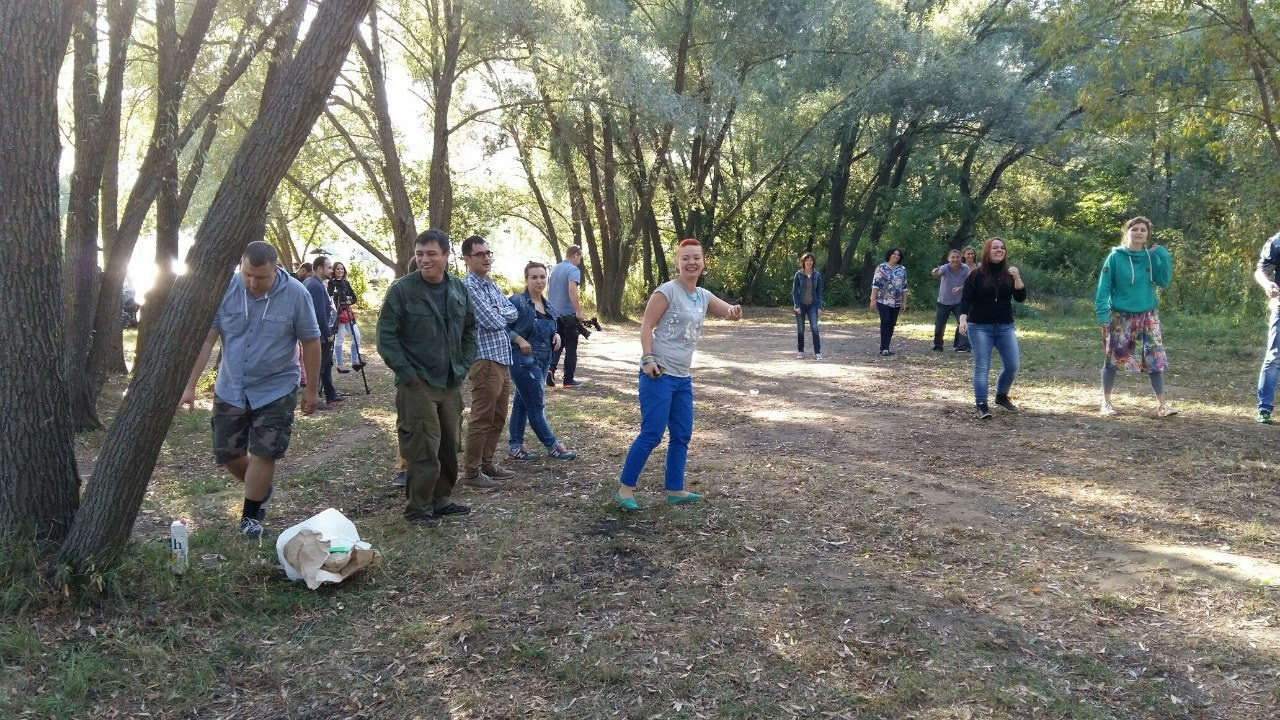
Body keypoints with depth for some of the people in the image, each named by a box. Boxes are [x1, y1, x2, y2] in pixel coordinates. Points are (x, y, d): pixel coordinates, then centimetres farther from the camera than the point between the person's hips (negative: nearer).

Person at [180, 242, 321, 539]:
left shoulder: (295, 294, -18)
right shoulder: (225, 288, -13)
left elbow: (310, 343, -8)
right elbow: (206, 338, -10)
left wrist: (311, 390, -2)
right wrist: (190, 385, -12)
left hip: (275, 390, -3)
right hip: (230, 389, 3)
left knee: (262, 454, -1)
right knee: (226, 453, 12)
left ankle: (250, 516, 18)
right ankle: (261, 489, 40)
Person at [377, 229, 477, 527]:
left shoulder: (459, 290, 6)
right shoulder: (402, 290, -10)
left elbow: (470, 330, 17)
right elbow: (386, 335, -10)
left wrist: (463, 366, 8)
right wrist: (406, 372, -14)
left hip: (451, 383, 6)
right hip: (417, 384, -6)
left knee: (449, 445, 14)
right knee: (422, 449, -6)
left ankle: (442, 499, 29)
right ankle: (418, 508, 7)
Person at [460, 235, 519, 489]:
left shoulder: (492, 284, 16)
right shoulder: (468, 286, -14)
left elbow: (513, 312, 11)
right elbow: (491, 322, -20)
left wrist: (498, 312, -9)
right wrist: (501, 314, 2)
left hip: (502, 358, 9)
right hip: (484, 360, -9)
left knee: (498, 418, 16)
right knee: (481, 418, -3)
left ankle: (486, 463, 26)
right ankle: (471, 472, 5)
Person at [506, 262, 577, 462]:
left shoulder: (549, 307, 11)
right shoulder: (517, 301, -11)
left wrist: (556, 336, 2)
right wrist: (520, 340, -23)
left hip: (542, 361, 8)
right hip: (524, 360, -7)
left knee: (522, 403, 13)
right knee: (536, 406, 0)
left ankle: (515, 447, 18)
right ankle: (553, 447, 9)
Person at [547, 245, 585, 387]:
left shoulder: (554, 269, 13)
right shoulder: (573, 270, -11)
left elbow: (548, 290, 19)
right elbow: (572, 290, -25)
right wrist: (578, 311, -23)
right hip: (568, 314, -7)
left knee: (556, 344, 14)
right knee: (571, 347, 3)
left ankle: (550, 369, -7)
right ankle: (568, 379, 7)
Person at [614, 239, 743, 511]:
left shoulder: (704, 296, 12)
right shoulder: (667, 291, -9)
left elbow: (729, 311, 9)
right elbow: (647, 326, -11)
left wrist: (733, 311, -16)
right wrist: (648, 359, -23)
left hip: (683, 377, 8)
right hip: (659, 374, -8)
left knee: (682, 436, 13)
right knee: (651, 434, -9)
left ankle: (675, 490, 23)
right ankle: (625, 489, 2)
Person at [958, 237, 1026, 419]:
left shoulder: (1009, 273, 5)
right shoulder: (976, 275, -4)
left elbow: (1021, 298, -1)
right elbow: (965, 299, -6)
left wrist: (1017, 278, -16)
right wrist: (963, 319, -21)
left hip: (1005, 326, 4)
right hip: (980, 327, -3)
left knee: (1012, 365, 3)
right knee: (982, 367, -5)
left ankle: (1001, 396, 26)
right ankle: (981, 405, -3)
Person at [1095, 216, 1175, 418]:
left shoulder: (1151, 257, 3)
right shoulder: (1116, 257, -7)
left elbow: (1164, 281, -7)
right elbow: (1104, 287, -9)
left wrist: (1163, 256, -13)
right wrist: (1102, 313, -16)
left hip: (1147, 317, 3)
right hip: (1120, 317, -3)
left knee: (1156, 359, -1)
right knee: (1112, 359, 4)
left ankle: (1161, 404, 6)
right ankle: (1106, 402, 16)